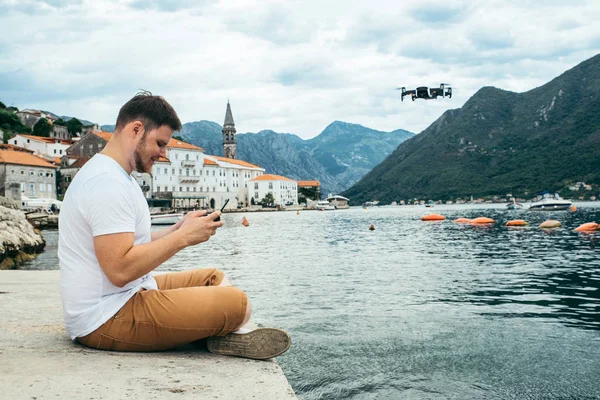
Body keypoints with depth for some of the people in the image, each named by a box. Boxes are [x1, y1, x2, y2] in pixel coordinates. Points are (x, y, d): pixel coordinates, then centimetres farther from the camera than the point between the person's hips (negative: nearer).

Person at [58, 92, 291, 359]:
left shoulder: (111, 175, 15)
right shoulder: (107, 182, -20)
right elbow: (120, 270, -27)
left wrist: (176, 230, 4)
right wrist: (183, 237, -19)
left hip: (126, 296, 11)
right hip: (106, 321, -11)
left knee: (214, 277, 16)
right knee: (236, 302, -20)